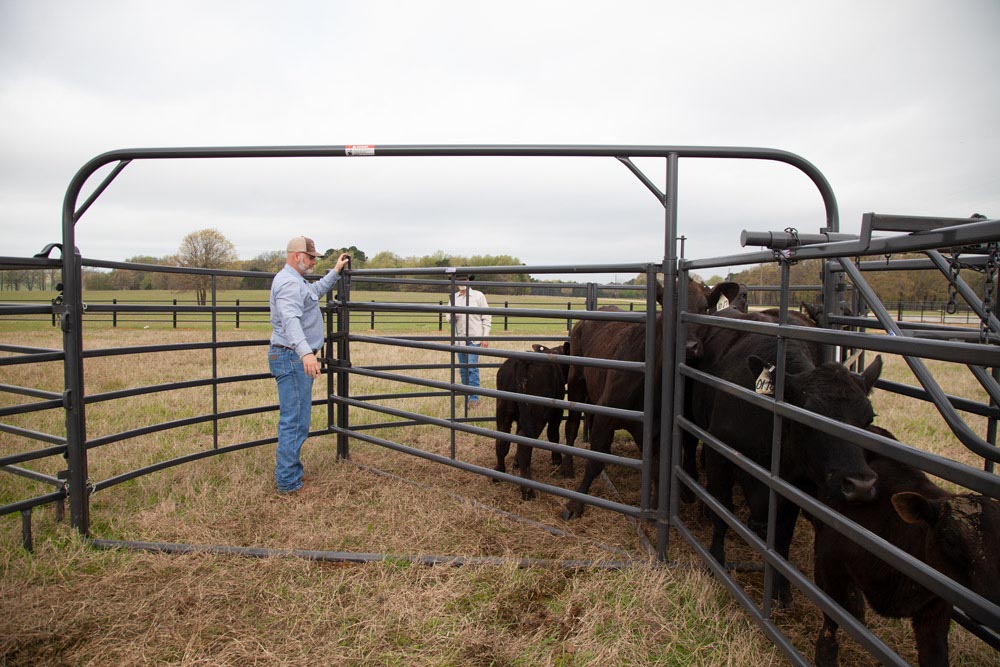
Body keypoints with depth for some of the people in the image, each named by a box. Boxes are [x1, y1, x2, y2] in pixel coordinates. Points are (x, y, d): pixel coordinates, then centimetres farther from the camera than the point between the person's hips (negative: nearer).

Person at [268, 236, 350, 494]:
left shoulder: (297, 281, 17)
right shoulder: (289, 283, -18)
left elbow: (316, 290, 40)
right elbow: (291, 320, -36)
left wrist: (335, 271, 36)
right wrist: (306, 352, -50)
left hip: (296, 358, 11)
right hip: (292, 358, -11)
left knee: (294, 419, 20)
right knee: (295, 421, -6)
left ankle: (286, 467, 32)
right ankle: (288, 481, 1)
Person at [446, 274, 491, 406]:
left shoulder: (478, 296, -1)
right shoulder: (454, 298, 10)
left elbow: (487, 317, -2)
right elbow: (449, 318, 9)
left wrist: (485, 337, -8)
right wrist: (452, 316, -15)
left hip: (474, 338, -4)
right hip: (460, 338, 5)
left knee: (472, 367, -11)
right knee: (463, 369, 10)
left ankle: (474, 397, -6)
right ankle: (466, 395, 22)